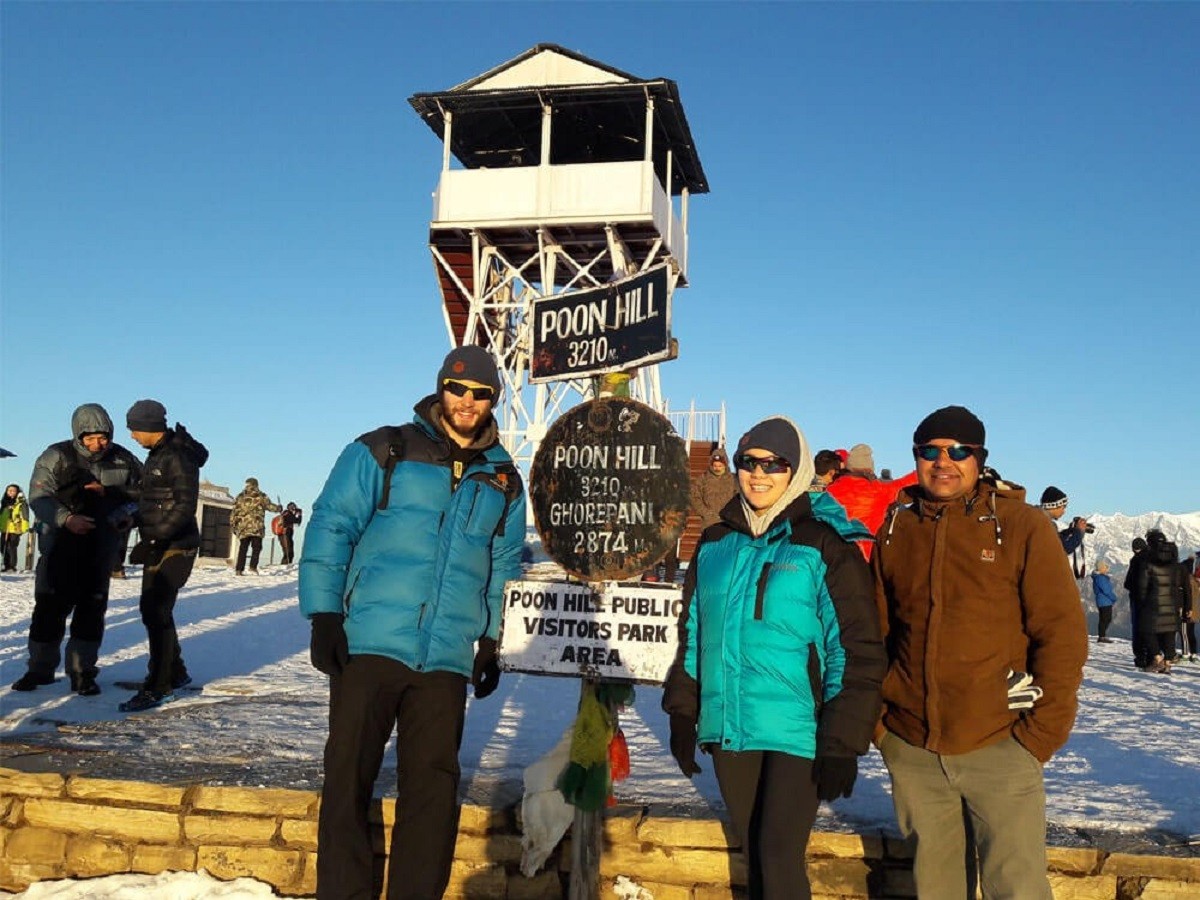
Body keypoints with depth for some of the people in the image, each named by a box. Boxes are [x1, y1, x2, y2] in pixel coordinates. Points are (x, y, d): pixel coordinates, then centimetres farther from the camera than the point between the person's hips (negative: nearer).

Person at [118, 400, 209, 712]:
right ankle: (175, 673, 30)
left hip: (175, 547, -10)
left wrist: (153, 539, -25)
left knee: (156, 613, -10)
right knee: (153, 610, 16)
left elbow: (185, 506, -23)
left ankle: (159, 687, -3)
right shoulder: (159, 454, 12)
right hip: (159, 545, 10)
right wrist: (132, 519, 11)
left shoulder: (180, 457, -17)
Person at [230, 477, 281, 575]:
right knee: (256, 548, 2)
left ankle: (239, 569, 4)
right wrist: (279, 508, 24)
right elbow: (270, 506, 4)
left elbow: (234, 512, 10)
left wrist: (233, 526, 16)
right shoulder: (261, 497, 3)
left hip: (243, 527, 3)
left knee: (242, 549, 8)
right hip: (256, 527, -3)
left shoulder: (240, 497, 11)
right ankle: (253, 567, -12)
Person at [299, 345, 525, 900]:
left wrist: (493, 642, 16)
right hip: (369, 644, -3)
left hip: (447, 660, 3)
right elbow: (330, 528, -1)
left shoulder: (503, 481, 13)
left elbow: (504, 567, 21)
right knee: (348, 777, 4)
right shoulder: (384, 452, 1)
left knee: (433, 786, 6)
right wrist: (323, 616, -8)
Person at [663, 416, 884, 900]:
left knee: (780, 857, -6)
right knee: (754, 855, 14)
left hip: (796, 732, -5)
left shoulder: (825, 546, -7)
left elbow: (857, 651, -8)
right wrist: (682, 713, 11)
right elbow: (691, 633, 15)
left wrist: (842, 744, -11)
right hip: (729, 730, 5)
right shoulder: (715, 543, 8)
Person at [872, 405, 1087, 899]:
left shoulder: (1023, 526, -4)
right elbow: (874, 635, 11)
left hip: (999, 745, -3)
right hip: (910, 748, 3)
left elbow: (1063, 632, -5)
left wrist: (1042, 731, -9)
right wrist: (874, 719, 5)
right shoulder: (894, 531, 6)